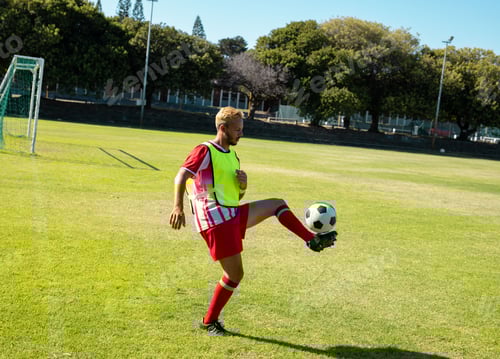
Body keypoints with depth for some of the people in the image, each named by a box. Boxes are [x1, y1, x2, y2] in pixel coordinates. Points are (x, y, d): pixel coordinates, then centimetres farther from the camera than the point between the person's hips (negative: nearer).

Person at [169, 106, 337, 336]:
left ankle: (313, 240, 5)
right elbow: (181, 177, -20)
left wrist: (243, 186, 0)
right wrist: (178, 207, -36)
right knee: (235, 274, -4)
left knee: (277, 204, 7)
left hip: (233, 214, 8)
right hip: (215, 218, -8)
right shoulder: (204, 151, -6)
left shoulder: (233, 157, 19)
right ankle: (210, 321, 11)